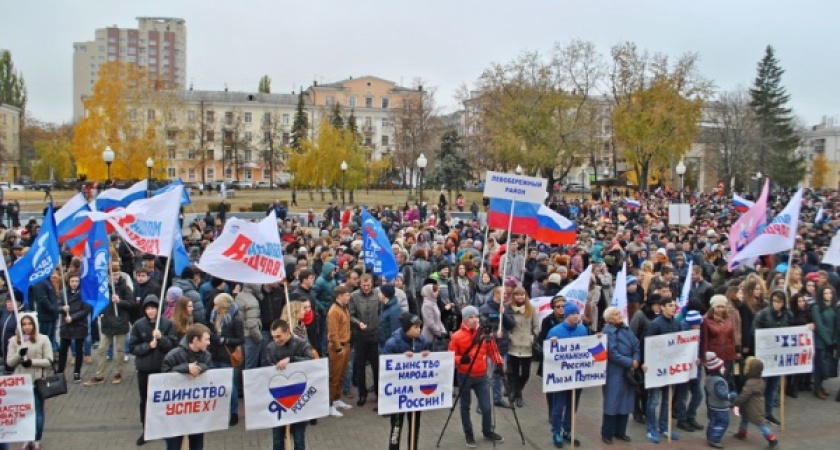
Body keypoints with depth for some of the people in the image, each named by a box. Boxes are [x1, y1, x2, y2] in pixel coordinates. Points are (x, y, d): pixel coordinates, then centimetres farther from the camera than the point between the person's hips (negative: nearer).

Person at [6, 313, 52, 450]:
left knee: (38, 411, 6)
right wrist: (19, 354, -16)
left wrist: (32, 362, -18)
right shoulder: (14, 340, 4)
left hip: (37, 381, -2)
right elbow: (9, 362, 2)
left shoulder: (43, 339, -3)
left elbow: (49, 361, -4)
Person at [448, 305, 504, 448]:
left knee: (486, 406, 5)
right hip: (464, 376, -2)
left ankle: (488, 431, 29)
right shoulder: (457, 336, -12)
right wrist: (461, 359, -27)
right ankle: (468, 434, 28)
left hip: (481, 376, 2)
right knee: (465, 406, 11)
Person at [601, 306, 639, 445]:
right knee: (612, 403, -1)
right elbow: (613, 354, -20)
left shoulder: (627, 329, 11)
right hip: (614, 373, -7)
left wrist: (636, 360, -11)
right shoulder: (607, 332, -12)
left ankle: (620, 432, 25)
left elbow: (637, 346, 6)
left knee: (625, 402, 13)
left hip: (629, 372, 7)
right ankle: (607, 433, 11)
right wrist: (630, 362, -17)